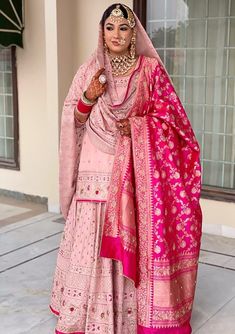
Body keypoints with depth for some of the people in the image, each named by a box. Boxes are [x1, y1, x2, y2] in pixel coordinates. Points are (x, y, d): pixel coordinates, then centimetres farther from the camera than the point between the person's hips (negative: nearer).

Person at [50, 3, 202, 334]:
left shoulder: (150, 68, 3)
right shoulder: (89, 69, 7)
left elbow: (168, 115, 2)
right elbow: (72, 118, 7)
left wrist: (137, 125, -14)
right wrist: (88, 98, -12)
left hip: (135, 168, -1)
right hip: (97, 168, 1)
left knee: (133, 237, 0)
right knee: (91, 236, 0)